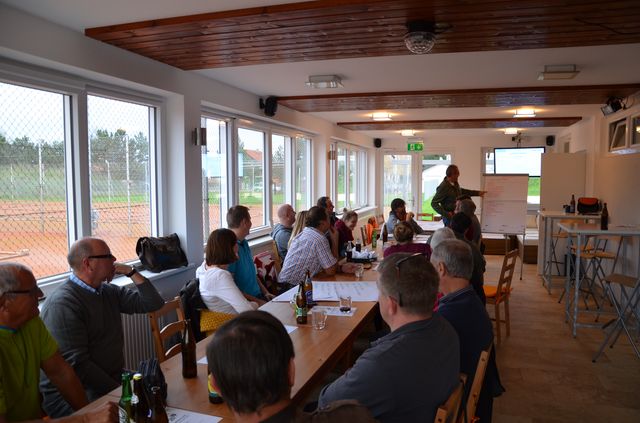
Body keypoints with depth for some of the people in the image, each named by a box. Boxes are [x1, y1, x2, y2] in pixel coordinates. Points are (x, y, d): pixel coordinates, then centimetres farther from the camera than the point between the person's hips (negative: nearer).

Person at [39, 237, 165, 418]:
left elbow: (154, 303, 9)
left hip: (115, 380, 8)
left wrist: (131, 272, 0)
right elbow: (77, 364, -20)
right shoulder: (62, 304, -15)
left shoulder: (109, 292, 9)